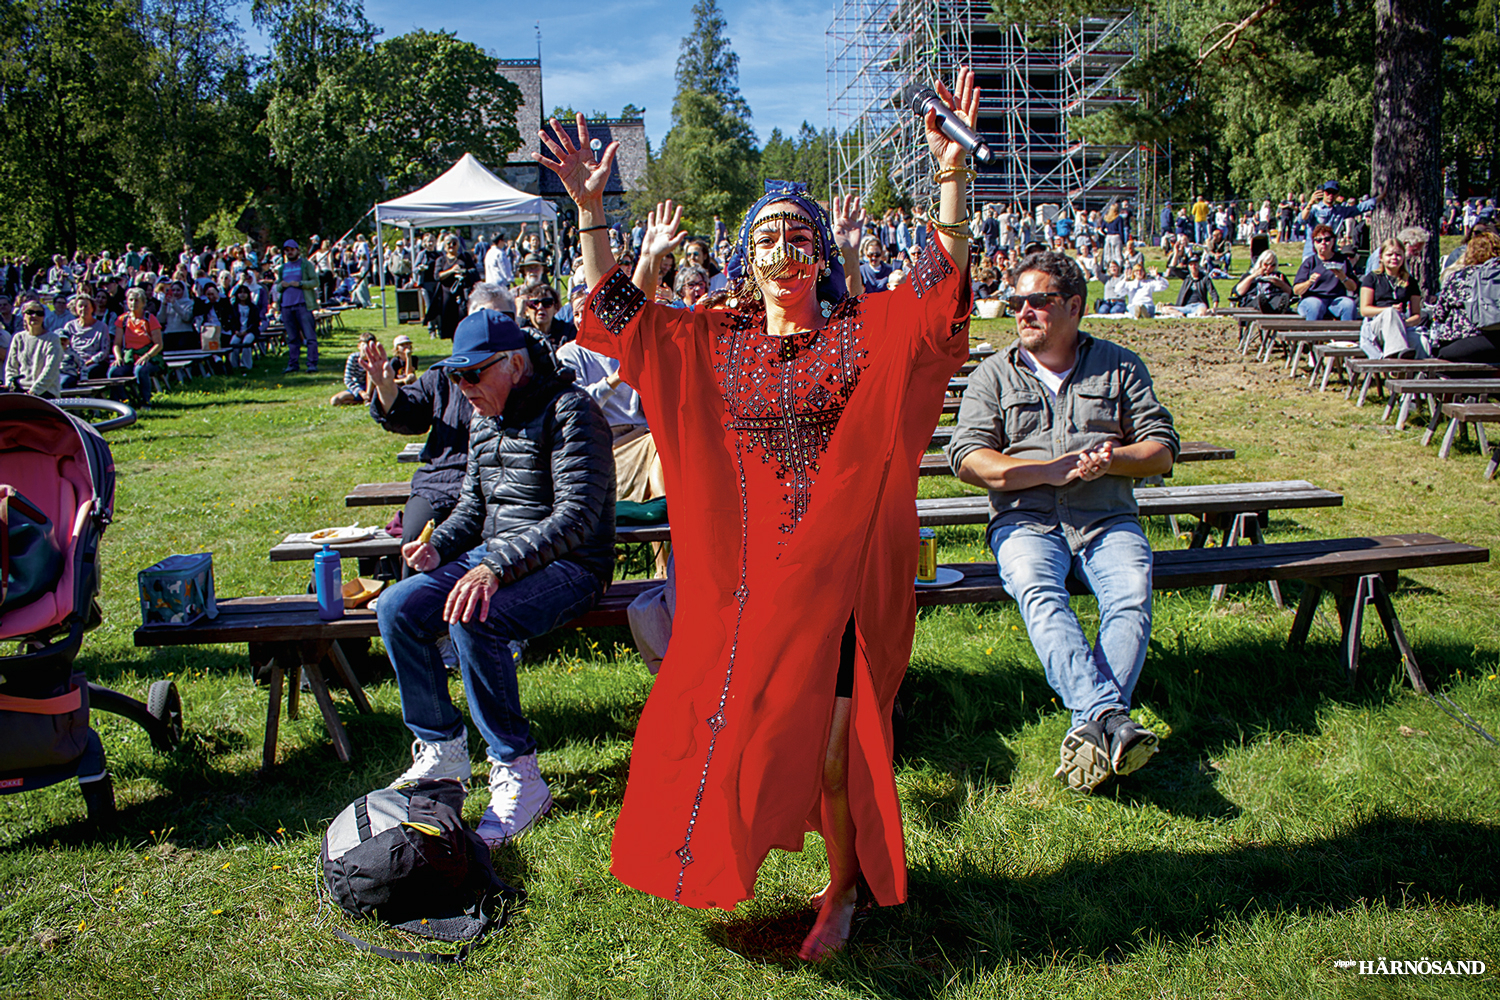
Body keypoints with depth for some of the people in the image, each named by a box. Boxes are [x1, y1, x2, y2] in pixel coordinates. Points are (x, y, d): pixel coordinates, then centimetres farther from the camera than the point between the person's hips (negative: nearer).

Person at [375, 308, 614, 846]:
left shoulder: (569, 410, -15)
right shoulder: (484, 422, 13)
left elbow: (577, 516, -24)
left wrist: (496, 568, -33)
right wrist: (438, 546, 0)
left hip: (568, 564, -8)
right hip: (496, 555, 8)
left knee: (472, 621, -33)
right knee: (396, 609, -10)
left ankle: (518, 776, -19)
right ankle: (442, 751, 5)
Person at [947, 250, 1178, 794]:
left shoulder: (1120, 366, 17)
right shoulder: (993, 374, 15)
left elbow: (1162, 449, 13)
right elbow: (967, 457, 1)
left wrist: (1110, 459, -9)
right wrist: (1047, 469, -10)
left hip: (1108, 519, 1)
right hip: (1025, 520, -1)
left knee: (1132, 594, -30)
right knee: (1038, 592, -34)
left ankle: (1088, 729, -35)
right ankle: (1111, 717, -44)